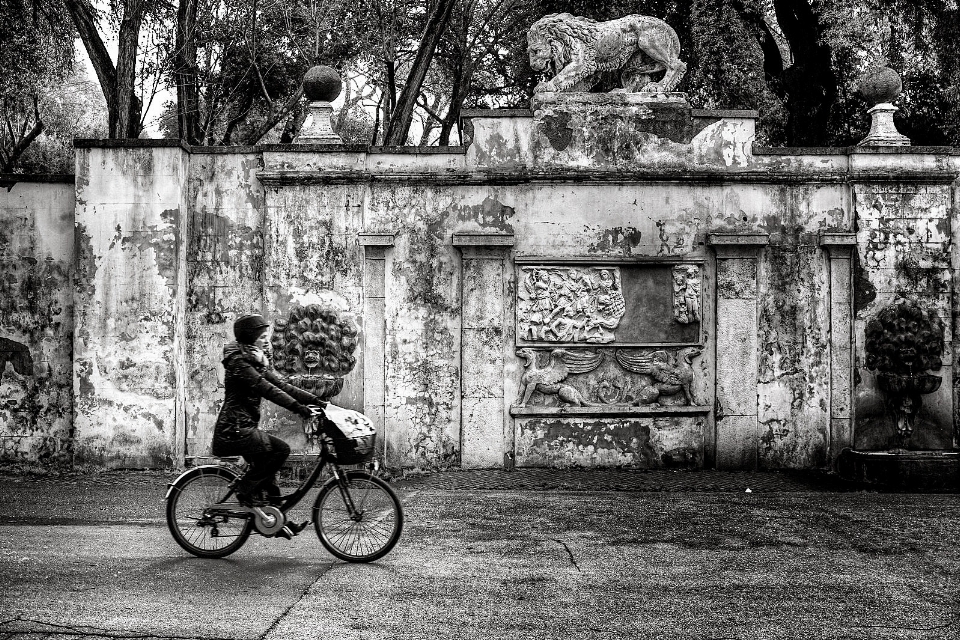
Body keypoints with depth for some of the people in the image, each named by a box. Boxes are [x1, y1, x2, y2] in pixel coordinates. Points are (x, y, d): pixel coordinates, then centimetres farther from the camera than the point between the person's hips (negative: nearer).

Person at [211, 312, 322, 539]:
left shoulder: (257, 361, 14)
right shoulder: (238, 362, -15)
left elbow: (282, 385, 8)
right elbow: (267, 389, -24)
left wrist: (316, 400, -1)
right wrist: (298, 407, -29)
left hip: (244, 428, 10)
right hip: (234, 430, -10)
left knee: (266, 469, 11)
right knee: (280, 449, -18)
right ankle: (245, 489, -5)